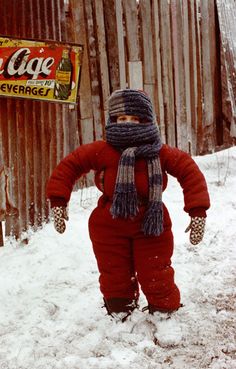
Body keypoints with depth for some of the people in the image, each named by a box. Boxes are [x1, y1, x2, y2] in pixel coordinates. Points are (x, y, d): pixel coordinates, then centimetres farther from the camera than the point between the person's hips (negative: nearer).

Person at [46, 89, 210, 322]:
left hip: (151, 225, 0)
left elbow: (189, 171, -10)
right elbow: (70, 165, -5)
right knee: (115, 280, 11)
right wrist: (58, 202, -9)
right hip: (109, 227, 1)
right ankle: (119, 319, 33)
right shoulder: (102, 151, -12)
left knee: (157, 279, 3)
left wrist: (198, 212, -17)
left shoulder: (160, 153, -10)